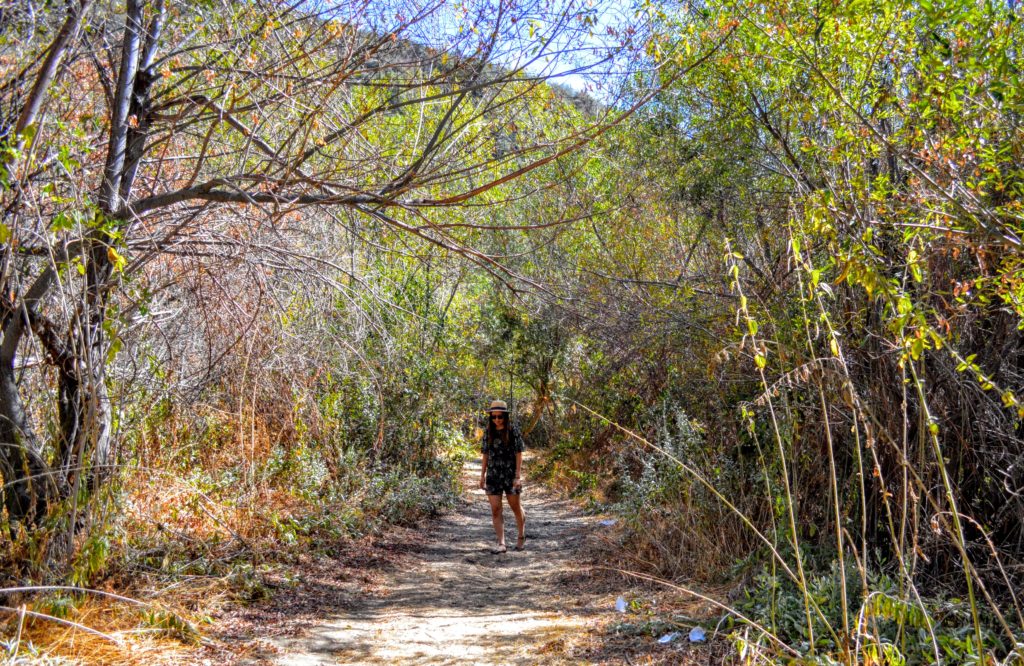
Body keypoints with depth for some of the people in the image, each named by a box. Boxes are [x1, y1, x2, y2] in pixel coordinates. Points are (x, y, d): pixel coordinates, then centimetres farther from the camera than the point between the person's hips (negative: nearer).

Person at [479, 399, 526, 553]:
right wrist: (482, 475, 6)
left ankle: (521, 536, 31)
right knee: (495, 509, -3)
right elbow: (485, 455, 9)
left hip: (510, 474, -3)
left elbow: (519, 454, -7)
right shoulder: (489, 432, 6)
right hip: (493, 475, 3)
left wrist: (518, 476, -12)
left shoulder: (513, 431, -5)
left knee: (515, 506, 9)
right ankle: (501, 543, 0)